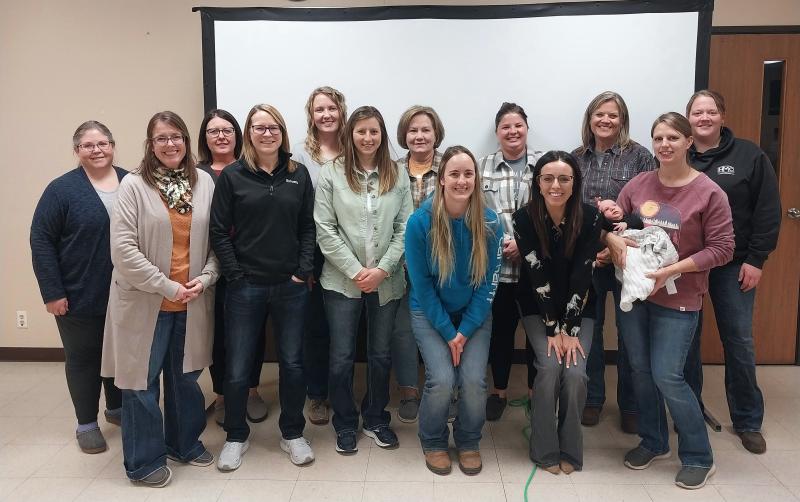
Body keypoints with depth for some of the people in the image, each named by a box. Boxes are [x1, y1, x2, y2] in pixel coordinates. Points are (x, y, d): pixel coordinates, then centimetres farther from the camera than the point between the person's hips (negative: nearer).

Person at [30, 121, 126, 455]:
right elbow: (41, 240, -8)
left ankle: (116, 408, 37)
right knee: (83, 358, 10)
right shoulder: (62, 189, -7)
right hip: (79, 297, -3)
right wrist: (52, 292, -12)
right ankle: (86, 423, 25)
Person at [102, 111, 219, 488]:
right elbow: (123, 248, -14)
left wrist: (205, 277, -9)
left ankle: (185, 443, 38)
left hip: (192, 302, 4)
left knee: (186, 376, 17)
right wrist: (166, 287, -14)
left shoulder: (204, 183, 1)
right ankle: (144, 461, 25)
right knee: (142, 381, 7)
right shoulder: (134, 185, -9)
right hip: (145, 301, -3)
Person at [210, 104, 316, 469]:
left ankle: (292, 433, 29)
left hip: (291, 287, 2)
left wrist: (304, 271, -4)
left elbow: (308, 228, 5)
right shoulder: (232, 176, -1)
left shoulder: (299, 174, 5)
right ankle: (236, 437, 27)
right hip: (245, 288, -1)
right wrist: (235, 275, -9)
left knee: (292, 363, 11)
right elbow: (219, 231, -3)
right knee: (237, 368, 6)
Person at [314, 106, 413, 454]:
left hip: (386, 281, 2)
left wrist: (381, 269, -11)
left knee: (381, 355, 13)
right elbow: (324, 230, -6)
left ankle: (376, 419, 32)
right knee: (342, 357, 4)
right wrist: (355, 271, -12)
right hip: (342, 280, -2)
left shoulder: (397, 177, 3)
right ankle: (345, 424, 24)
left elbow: (404, 229, 0)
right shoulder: (332, 175, -2)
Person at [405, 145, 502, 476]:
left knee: (474, 380, -13)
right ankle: (433, 442, 13)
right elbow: (421, 283, -12)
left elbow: (488, 282, -6)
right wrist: (448, 332, -13)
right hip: (430, 312, -1)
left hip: (474, 313, 2)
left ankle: (469, 443, 17)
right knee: (442, 379, -17)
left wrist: (464, 331, -11)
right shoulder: (420, 221, -17)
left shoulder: (490, 222, -12)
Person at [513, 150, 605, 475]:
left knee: (575, 372, -17)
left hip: (578, 308, 1)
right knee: (550, 367, -20)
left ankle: (570, 450, 5)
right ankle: (545, 450, -1)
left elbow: (581, 275, -15)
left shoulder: (590, 217, -14)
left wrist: (571, 329, -17)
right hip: (538, 307, -1)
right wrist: (553, 328, -17)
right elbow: (537, 275, -17)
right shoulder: (524, 218, -16)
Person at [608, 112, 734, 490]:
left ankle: (698, 457, 16)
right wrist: (613, 239, -13)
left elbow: (722, 248, -10)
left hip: (678, 299, -4)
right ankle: (653, 441, 33)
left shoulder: (708, 192, -10)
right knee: (640, 370, 12)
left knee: (666, 377, -5)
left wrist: (672, 270, -19)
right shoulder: (638, 184, 2)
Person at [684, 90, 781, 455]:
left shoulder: (749, 156, -2)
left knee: (739, 342, 5)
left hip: (734, 265, -1)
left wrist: (756, 259, -8)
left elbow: (768, 212, -3)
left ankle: (748, 421, 21)